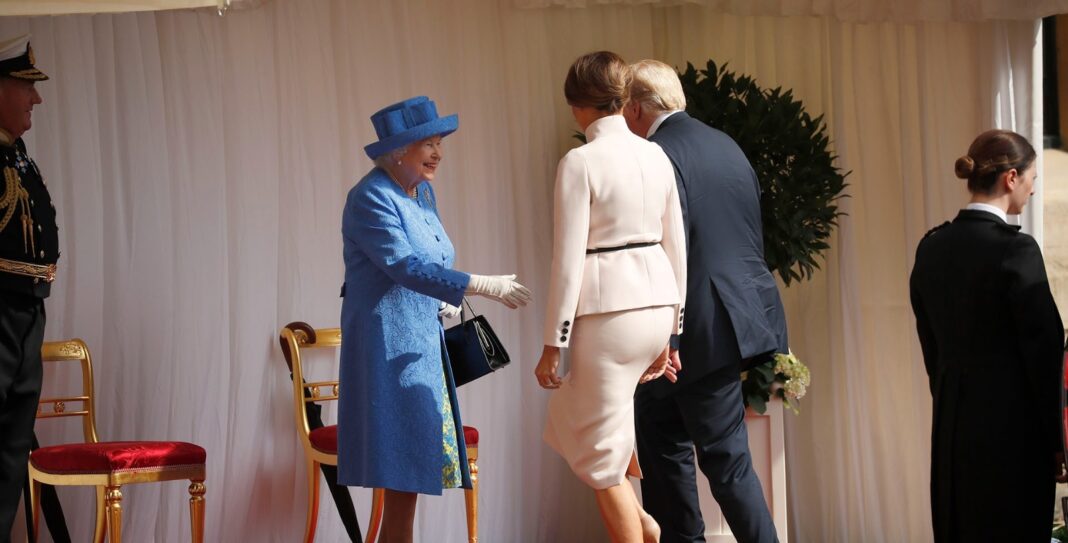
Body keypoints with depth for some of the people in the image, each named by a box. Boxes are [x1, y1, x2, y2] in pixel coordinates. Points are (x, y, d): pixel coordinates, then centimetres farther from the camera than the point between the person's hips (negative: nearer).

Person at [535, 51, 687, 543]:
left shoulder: (580, 161, -11)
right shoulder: (655, 156, 7)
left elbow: (569, 259, -13)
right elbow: (675, 246, 12)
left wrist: (552, 345, -7)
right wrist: (668, 332, 21)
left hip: (608, 309, -7)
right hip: (658, 304, 7)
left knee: (602, 453, 5)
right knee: (577, 415, 28)